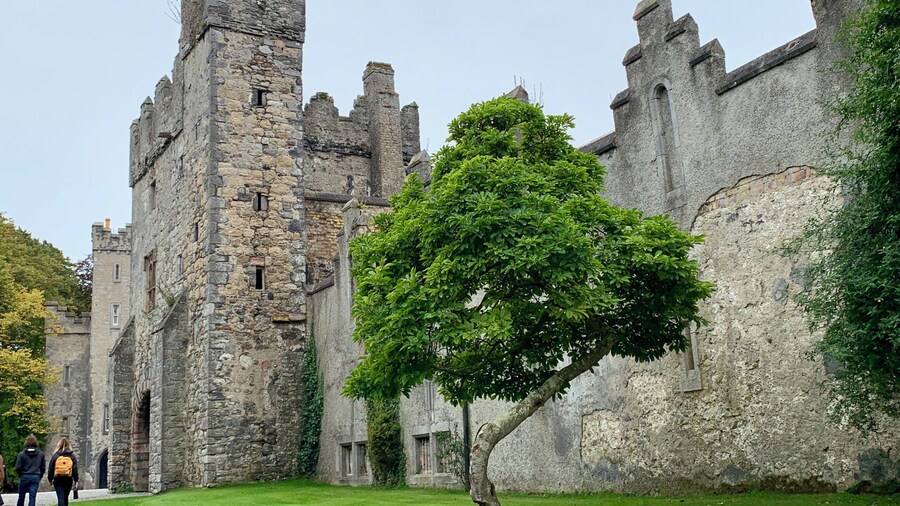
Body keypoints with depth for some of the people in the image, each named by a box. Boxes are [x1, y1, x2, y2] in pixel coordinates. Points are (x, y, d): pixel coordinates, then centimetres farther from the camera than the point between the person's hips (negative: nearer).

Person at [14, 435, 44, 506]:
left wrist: (20, 475, 12)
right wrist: (40, 476, 15)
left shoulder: (22, 454, -6)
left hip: (24, 477, -1)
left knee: (21, 497, 14)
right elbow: (43, 467, 2)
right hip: (36, 477, 1)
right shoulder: (41, 454, 0)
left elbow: (18, 467, -6)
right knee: (32, 497, 1)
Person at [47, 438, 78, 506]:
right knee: (65, 498, 17)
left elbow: (51, 469, 2)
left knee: (60, 498, -4)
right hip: (68, 479, 2)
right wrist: (76, 480, 6)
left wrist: (50, 479, 13)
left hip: (58, 479, -2)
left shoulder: (55, 455, -2)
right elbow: (75, 469, 0)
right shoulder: (72, 456, 0)